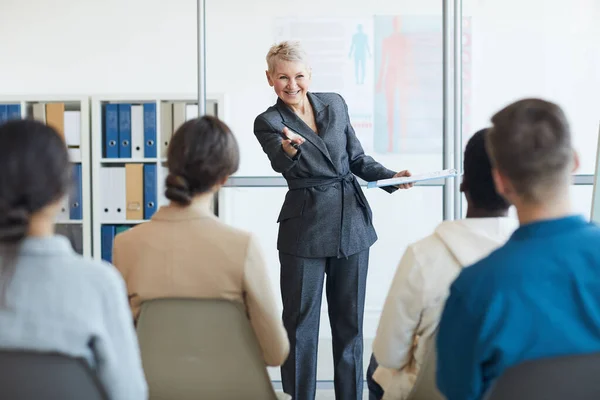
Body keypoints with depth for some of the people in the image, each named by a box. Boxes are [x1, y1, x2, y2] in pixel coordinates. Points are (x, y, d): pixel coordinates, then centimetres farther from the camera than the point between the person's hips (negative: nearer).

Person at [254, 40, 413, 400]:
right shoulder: (268, 122, -5)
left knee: (349, 319, 10)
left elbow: (357, 158, 14)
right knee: (301, 322, 2)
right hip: (305, 229, -3)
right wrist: (289, 148, -47)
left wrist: (390, 178, -3)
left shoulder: (335, 104, 6)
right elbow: (281, 164, -25)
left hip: (353, 223, 4)